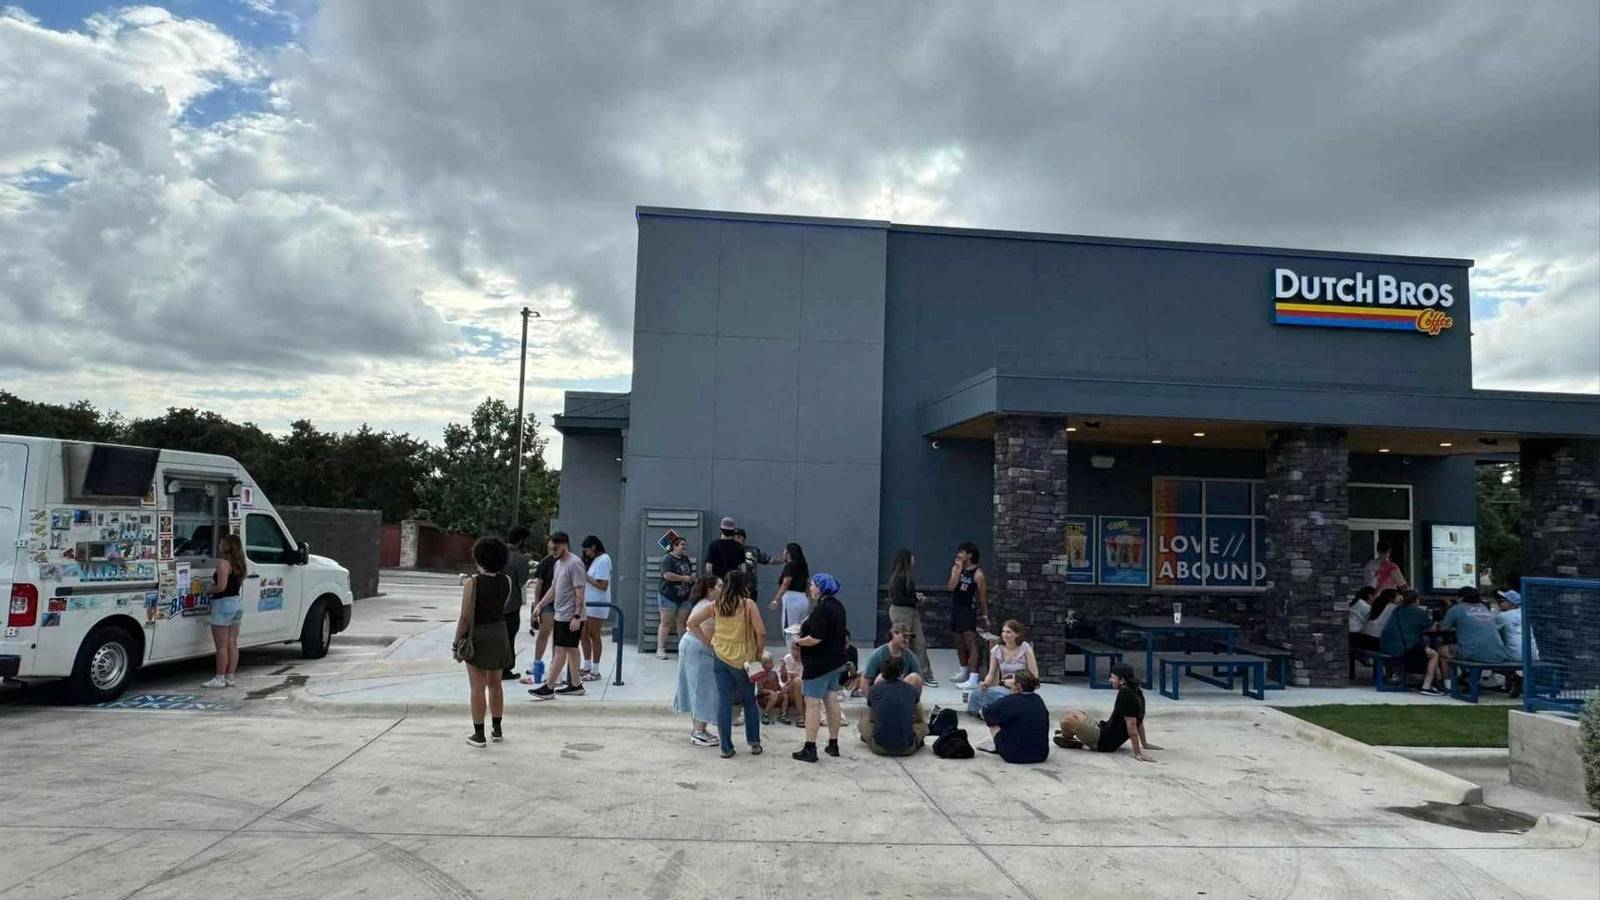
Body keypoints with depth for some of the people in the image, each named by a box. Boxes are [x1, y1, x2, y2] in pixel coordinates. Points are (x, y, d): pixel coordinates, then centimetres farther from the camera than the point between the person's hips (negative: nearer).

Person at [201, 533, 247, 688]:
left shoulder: (224, 562, -15)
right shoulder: (240, 564, 11)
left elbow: (221, 586, -21)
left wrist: (209, 589, -3)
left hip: (223, 604, -8)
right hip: (237, 603, 8)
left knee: (221, 645, -2)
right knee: (232, 644, 10)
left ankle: (219, 679, 2)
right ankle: (229, 677, 14)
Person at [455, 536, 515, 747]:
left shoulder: (472, 583, -17)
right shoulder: (507, 581, -3)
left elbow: (465, 617, -17)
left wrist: (457, 642, -6)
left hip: (477, 635, -5)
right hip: (499, 634, 5)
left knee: (478, 687, 2)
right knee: (494, 684, 18)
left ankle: (479, 735, 7)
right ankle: (496, 730, 24)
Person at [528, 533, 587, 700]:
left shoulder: (574, 564, -15)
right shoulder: (558, 564, 14)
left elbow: (580, 593, -19)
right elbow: (553, 589, 22)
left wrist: (577, 616, -22)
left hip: (570, 617, -9)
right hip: (560, 615, 9)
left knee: (561, 650, -8)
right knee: (571, 649, 13)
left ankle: (548, 688, -7)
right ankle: (576, 685, 19)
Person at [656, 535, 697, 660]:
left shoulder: (686, 559, 13)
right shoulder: (667, 558, -10)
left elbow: (690, 575, 26)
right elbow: (667, 575, -23)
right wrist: (684, 578, -17)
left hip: (684, 597, 6)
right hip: (668, 596, -6)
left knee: (682, 623, 7)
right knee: (666, 623, -2)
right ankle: (660, 650, 1)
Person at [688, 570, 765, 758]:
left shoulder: (716, 605, 2)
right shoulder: (748, 604, -9)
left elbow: (692, 622, 3)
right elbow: (761, 633, -15)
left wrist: (707, 640, 8)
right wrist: (758, 653, 0)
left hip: (720, 658, 2)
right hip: (743, 660, -2)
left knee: (724, 702, 6)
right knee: (749, 701, 15)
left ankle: (726, 748, 8)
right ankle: (754, 743, 18)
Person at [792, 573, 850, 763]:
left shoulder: (821, 609, -21)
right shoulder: (837, 605, 10)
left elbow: (815, 639, -25)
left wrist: (798, 641, -8)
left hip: (819, 663, -9)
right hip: (837, 660, 9)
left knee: (812, 704, -4)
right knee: (832, 701, 14)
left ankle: (810, 749, -2)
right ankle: (833, 744, 20)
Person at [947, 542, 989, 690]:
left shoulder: (977, 574, -10)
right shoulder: (956, 568, 7)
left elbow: (983, 596, -6)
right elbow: (951, 586, -7)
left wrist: (985, 616, -3)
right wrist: (959, 569, -12)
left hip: (968, 610, -7)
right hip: (955, 609, 7)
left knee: (971, 644, -11)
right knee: (959, 643, 18)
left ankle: (973, 679, -13)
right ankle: (964, 672, 35)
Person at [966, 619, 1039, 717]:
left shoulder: (1025, 648, -4)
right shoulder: (996, 650, 5)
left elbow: (1034, 675, -4)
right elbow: (991, 674, 7)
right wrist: (985, 683, -15)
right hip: (1003, 688, 3)